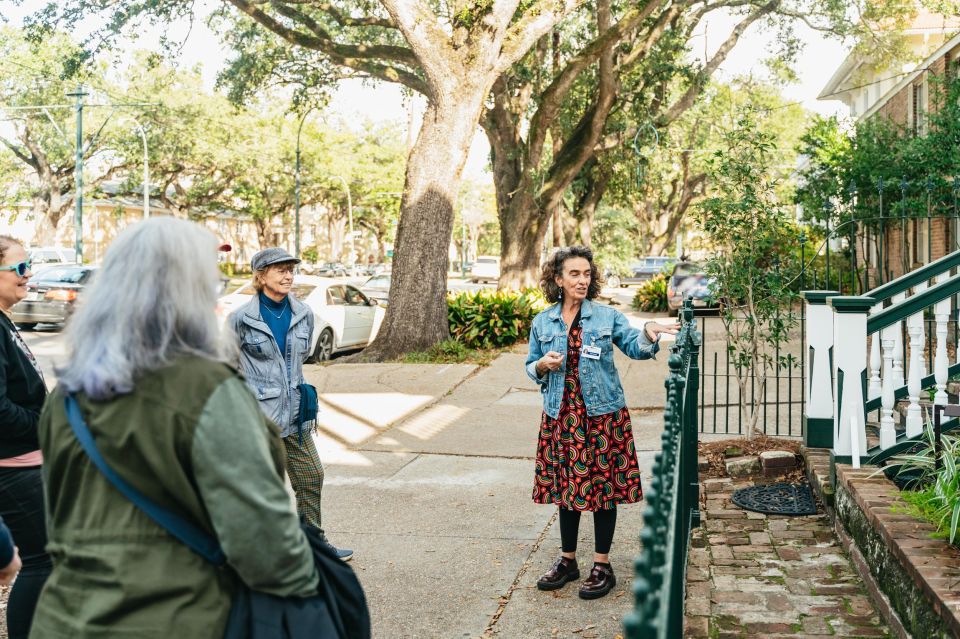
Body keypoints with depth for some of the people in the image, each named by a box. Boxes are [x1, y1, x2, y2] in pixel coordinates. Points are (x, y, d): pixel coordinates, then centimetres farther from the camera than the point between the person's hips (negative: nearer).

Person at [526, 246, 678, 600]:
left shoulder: (607, 316, -2)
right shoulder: (542, 323, 5)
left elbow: (634, 346, -11)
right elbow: (530, 367, 14)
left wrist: (648, 333, -31)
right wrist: (542, 365, -9)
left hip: (601, 415, -3)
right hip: (561, 416, 3)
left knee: (603, 488, 2)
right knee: (565, 486, 12)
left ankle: (602, 566, 15)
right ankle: (567, 561, 27)